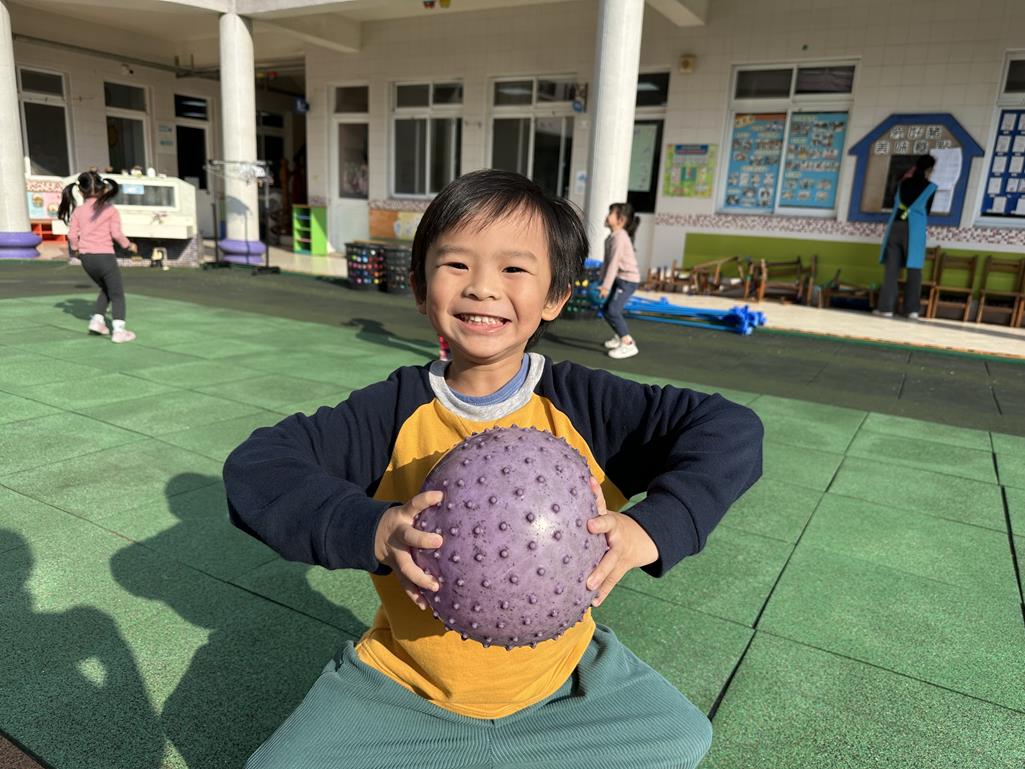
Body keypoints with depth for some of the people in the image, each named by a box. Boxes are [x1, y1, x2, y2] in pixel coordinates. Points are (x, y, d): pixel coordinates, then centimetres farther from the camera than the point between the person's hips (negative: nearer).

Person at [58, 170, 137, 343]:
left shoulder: (78, 211, 6)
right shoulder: (110, 210, -5)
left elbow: (72, 234, 4)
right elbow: (116, 233, -12)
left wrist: (76, 249, 21)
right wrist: (129, 245, 5)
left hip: (86, 258, 5)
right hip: (105, 256, -5)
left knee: (105, 290, 26)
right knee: (117, 294, 3)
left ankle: (97, 320, 15)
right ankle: (119, 330, -7)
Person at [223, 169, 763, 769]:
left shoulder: (582, 405, -17)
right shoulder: (398, 410, -16)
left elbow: (731, 429, -18)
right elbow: (254, 467, -20)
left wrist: (652, 530, -34)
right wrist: (370, 531, -35)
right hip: (403, 686, 0)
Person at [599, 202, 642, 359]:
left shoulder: (620, 237, -19)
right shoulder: (611, 237, 11)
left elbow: (614, 262, -24)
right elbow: (607, 261, 16)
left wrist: (606, 285, -26)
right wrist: (603, 280, 17)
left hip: (628, 279, -10)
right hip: (620, 279, 10)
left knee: (613, 310, -21)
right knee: (606, 309, 17)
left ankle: (628, 345, -17)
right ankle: (620, 337, 37)